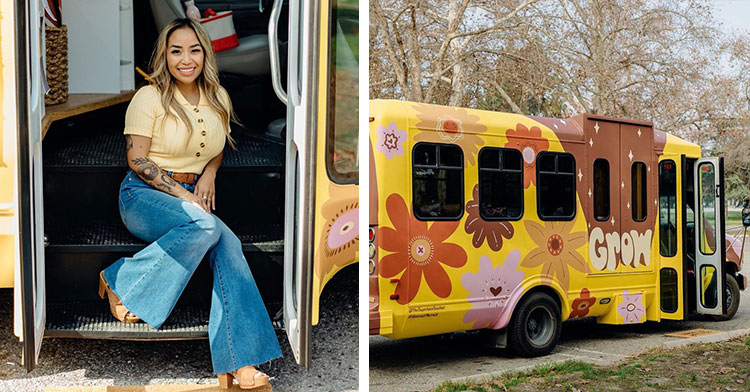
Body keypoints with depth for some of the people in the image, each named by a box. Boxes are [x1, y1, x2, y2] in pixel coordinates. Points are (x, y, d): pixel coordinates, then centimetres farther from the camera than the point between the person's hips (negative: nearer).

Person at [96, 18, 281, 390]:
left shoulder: (218, 98, 10)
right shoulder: (149, 97, -6)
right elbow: (137, 162, -10)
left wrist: (208, 173, 2)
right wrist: (182, 194, -18)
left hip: (191, 197, 5)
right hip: (142, 195, -5)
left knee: (228, 245, -27)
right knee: (205, 226, -36)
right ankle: (120, 283, -17)